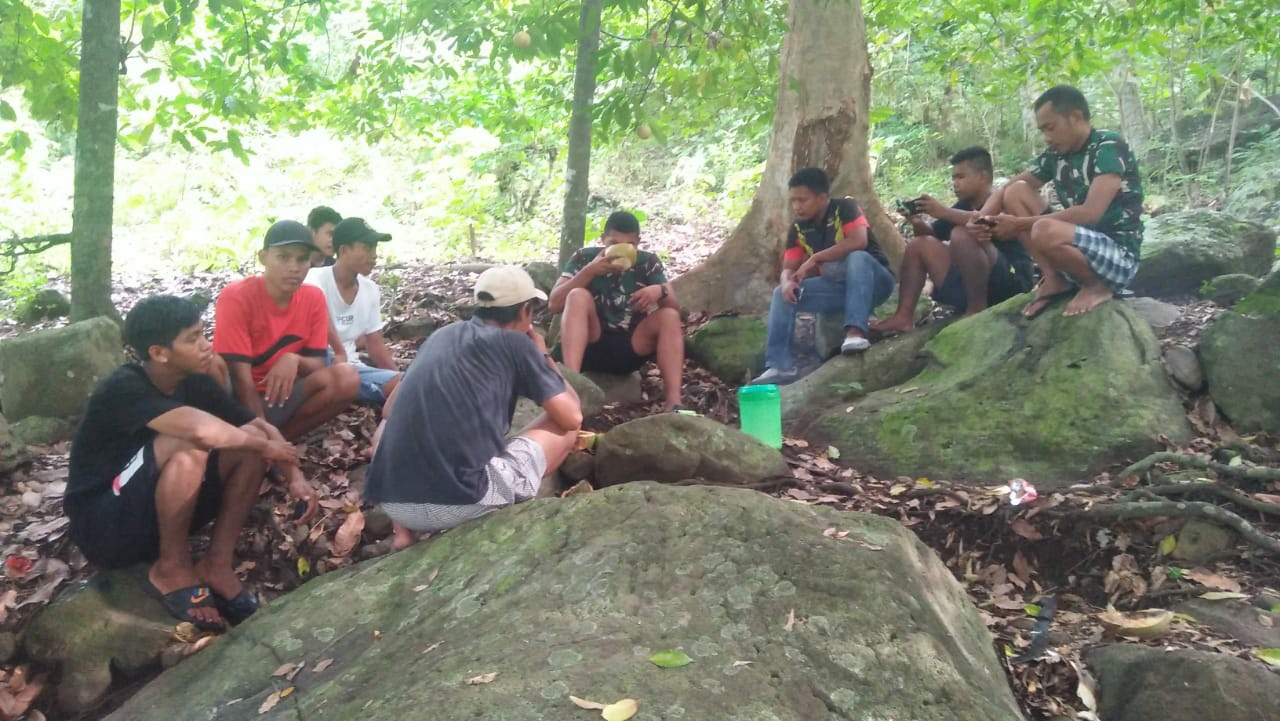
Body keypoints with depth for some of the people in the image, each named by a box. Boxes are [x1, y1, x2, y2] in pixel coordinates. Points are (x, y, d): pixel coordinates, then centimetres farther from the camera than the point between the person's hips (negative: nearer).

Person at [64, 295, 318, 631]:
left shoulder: (195, 381, -3)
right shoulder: (124, 389, -25)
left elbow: (260, 427, 0)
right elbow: (206, 431, -41)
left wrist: (295, 476, -17)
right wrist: (265, 446, -24)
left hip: (161, 511, 7)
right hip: (104, 526, -7)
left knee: (250, 441, -10)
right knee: (190, 443, -32)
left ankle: (216, 565, -7)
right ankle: (171, 569, -13)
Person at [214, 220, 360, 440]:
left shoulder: (314, 298, -3)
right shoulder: (236, 297, -17)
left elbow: (318, 366, -3)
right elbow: (240, 376, -20)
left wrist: (295, 360, -27)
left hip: (282, 396, 6)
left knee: (346, 378, -21)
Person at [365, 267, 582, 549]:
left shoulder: (442, 334, 20)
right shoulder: (516, 342, 5)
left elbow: (391, 411, 31)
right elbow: (572, 417, 7)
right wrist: (543, 356, 24)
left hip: (392, 501, 5)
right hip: (461, 500, -5)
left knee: (388, 425, 39)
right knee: (564, 428, 15)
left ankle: (403, 531, 19)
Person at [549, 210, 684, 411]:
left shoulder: (648, 262, 1)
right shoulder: (584, 257, -3)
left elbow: (675, 307, -7)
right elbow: (554, 304, -12)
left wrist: (660, 291, -30)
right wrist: (589, 271, -23)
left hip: (630, 349, 2)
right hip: (591, 347, -1)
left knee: (669, 316, -21)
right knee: (578, 296, -25)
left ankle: (673, 403, -32)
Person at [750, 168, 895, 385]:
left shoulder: (845, 207, -14)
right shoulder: (798, 230, 2)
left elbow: (859, 241, -31)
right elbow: (788, 269, 0)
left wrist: (814, 258, -27)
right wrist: (787, 282, -25)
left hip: (874, 282, -5)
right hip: (839, 287, 5)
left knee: (857, 257, -36)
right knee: (783, 293, -10)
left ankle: (855, 332, -43)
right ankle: (780, 366, -18)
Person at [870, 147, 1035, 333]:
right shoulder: (963, 206, 15)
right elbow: (931, 234, 17)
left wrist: (944, 212, -29)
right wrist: (917, 223, -4)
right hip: (969, 283, 8)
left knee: (962, 233, -29)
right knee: (919, 244, 7)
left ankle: (977, 309, -20)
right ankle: (904, 316, -8)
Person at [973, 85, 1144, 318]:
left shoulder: (1110, 147, -14)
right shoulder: (1056, 155, 6)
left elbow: (1090, 213, -26)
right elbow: (1005, 191, 9)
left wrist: (1021, 224, -24)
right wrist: (983, 218, -14)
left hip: (1119, 257, -7)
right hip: (1079, 249, 7)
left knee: (1045, 231, -36)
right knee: (1015, 192, -3)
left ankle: (1098, 286, -8)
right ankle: (1054, 279, -6)